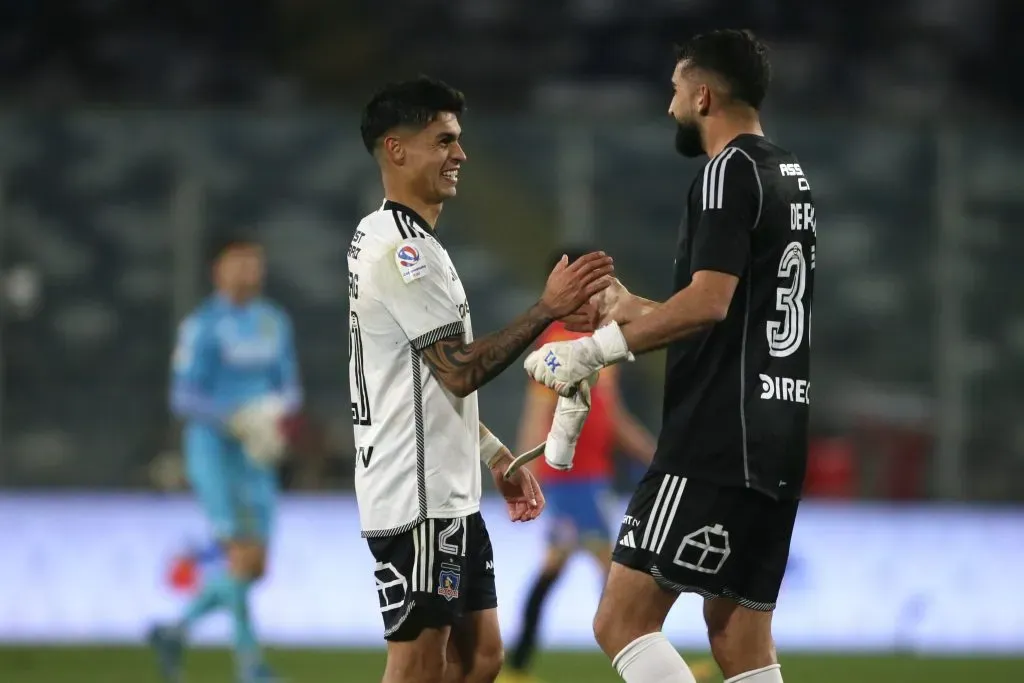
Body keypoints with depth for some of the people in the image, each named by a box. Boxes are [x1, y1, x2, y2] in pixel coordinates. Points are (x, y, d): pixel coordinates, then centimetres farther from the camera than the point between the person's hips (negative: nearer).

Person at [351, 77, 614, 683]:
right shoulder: (402, 248, -16)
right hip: (418, 498, -10)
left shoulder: (397, 241, 18)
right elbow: (461, 369, -19)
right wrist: (549, 308, -18)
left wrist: (497, 458, 20)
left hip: (449, 493, 10)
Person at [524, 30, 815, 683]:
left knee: (622, 621, -10)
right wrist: (629, 309, 31)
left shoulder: (731, 172, -10)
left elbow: (709, 303, -22)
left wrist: (599, 348, -19)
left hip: (717, 442, -9)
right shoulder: (790, 174, 18)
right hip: (777, 441, 10)